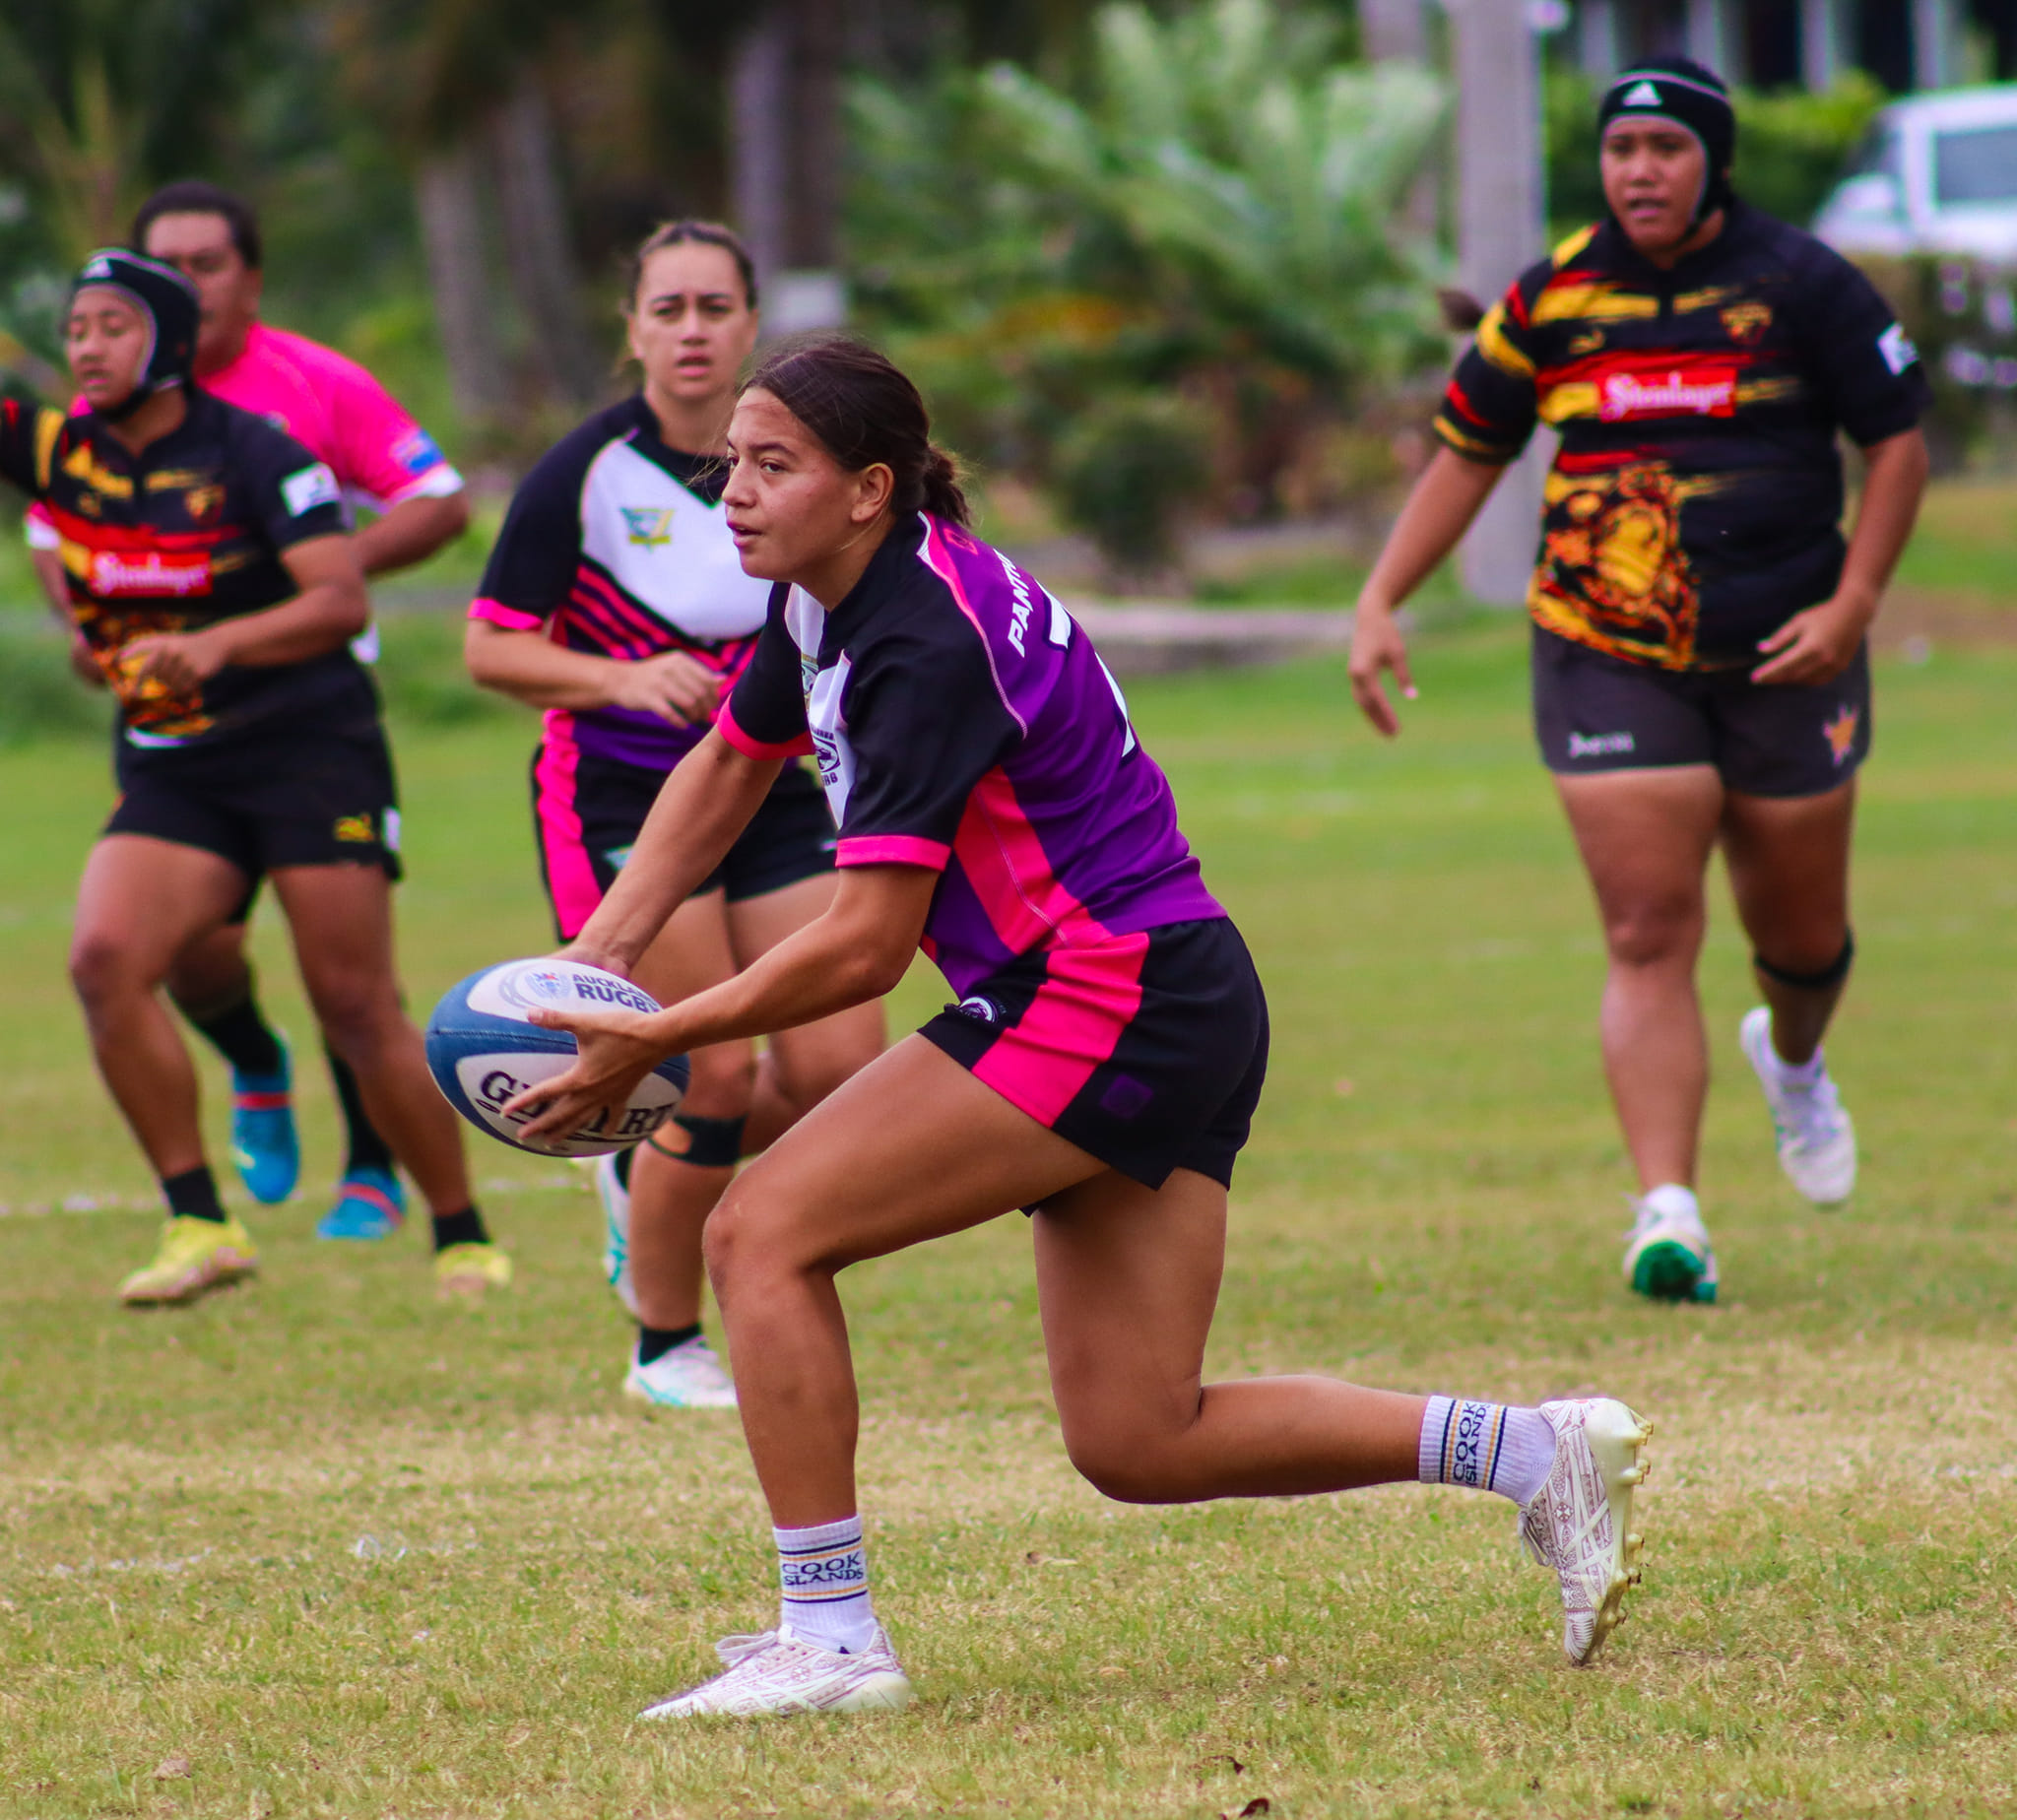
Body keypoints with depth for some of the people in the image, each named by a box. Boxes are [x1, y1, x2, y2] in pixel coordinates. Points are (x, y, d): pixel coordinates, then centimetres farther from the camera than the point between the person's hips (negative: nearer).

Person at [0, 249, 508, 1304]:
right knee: (104, 960, -17)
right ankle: (199, 1226, -11)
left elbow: (342, 602, -17)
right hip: (168, 770, 5)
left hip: (311, 749, -5)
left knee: (357, 1008, -5)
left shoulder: (249, 452, -11)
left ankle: (463, 1240, 11)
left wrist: (216, 645, -30)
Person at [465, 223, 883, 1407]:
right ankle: (666, 1348, 8)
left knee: (843, 1066, -4)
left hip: (768, 790, 5)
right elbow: (492, 646, -9)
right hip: (619, 805, -5)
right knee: (718, 1073, -12)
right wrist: (623, 679, -23)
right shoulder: (584, 473, -11)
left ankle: (644, 1173, 26)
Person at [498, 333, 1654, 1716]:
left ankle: (828, 1640, -9)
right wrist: (602, 955, 12)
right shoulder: (827, 599, 8)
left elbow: (864, 948, -22)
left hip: (1113, 1007, -10)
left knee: (763, 1233, -12)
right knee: (1140, 1443, 8)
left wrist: (649, 1043, -15)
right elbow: (728, 770, 25)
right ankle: (1540, 1453, 12)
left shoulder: (928, 646, -21)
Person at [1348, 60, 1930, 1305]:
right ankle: (1669, 1216, -19)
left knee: (1801, 937, 12)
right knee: (1649, 942, -12)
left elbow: (1898, 439, 2)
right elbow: (1468, 453, 13)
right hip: (1608, 657, 0)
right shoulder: (1552, 301, 2)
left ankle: (1794, 1063, 48)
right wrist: (1381, 605, 4)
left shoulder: (1803, 284, -4)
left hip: (1784, 650, 0)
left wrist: (1853, 603, -9)